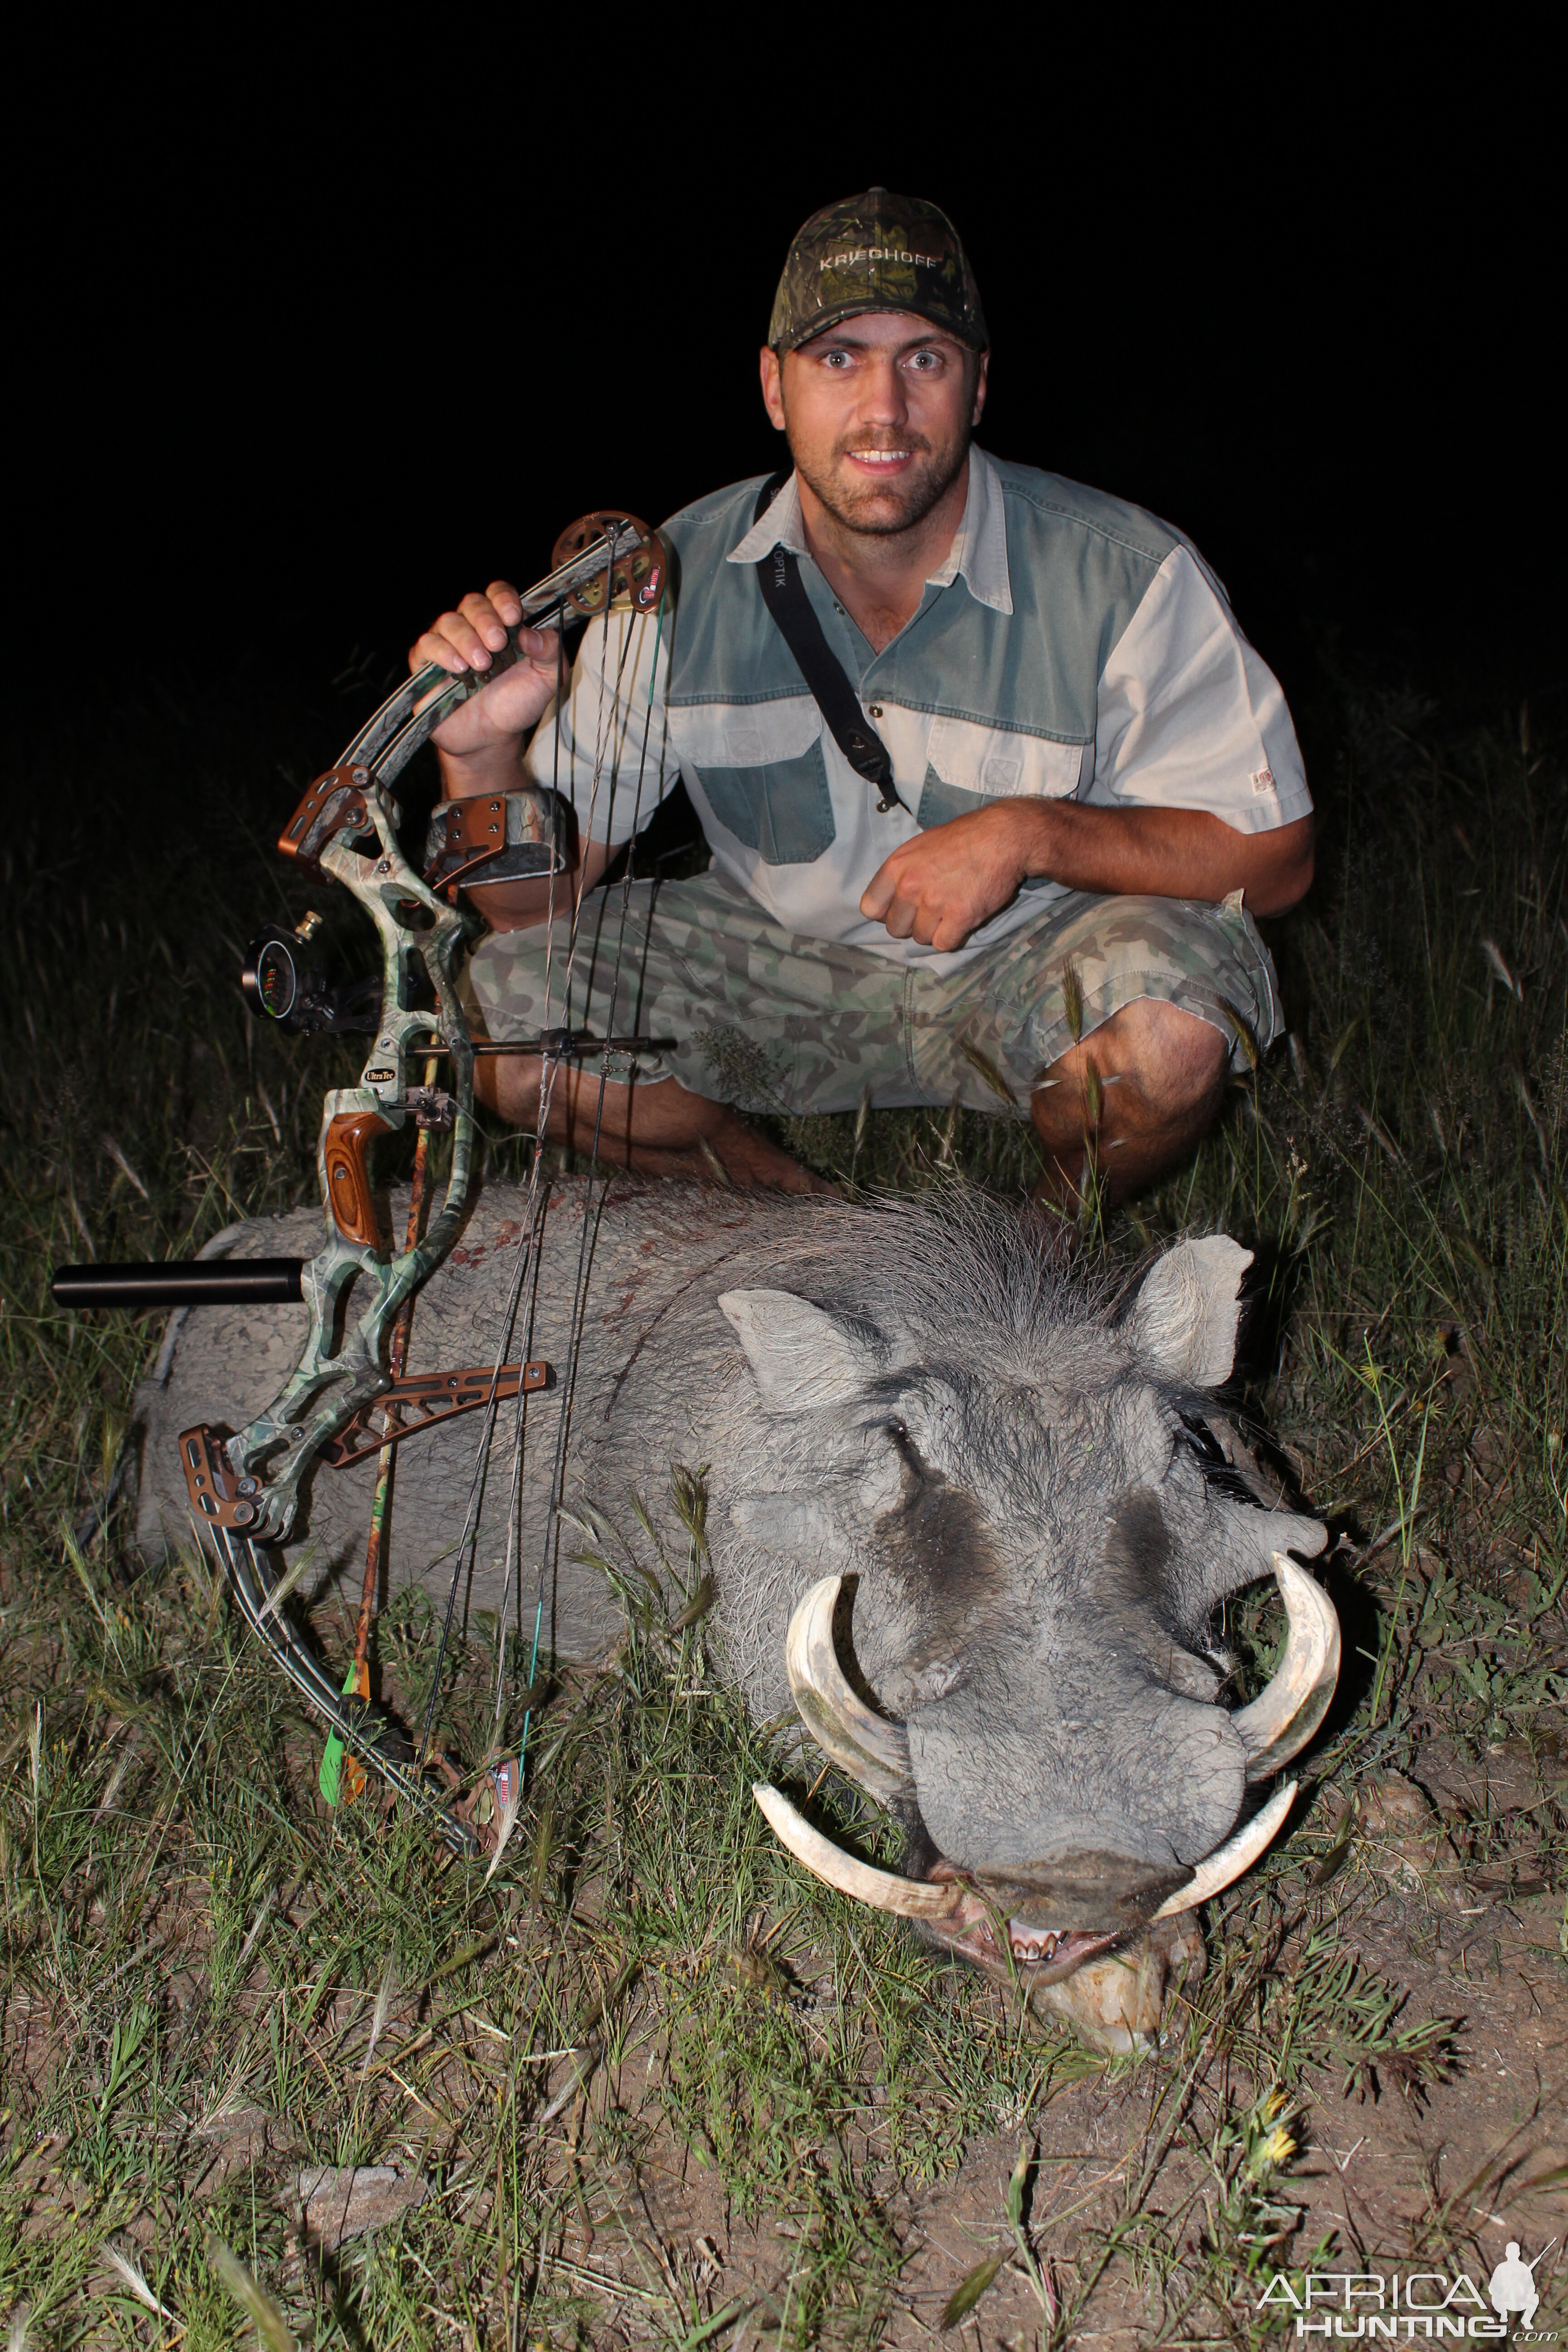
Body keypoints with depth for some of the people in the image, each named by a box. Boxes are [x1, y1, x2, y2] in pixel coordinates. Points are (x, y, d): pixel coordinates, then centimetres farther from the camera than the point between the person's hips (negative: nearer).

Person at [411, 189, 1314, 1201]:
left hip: (1029, 966, -2)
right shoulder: (679, 579, -12)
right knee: (501, 1013, -17)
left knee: (1166, 1033, -36)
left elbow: (1274, 857, -15)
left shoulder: (1127, 576, -19)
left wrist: (1034, 832, -29)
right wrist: (485, 752, -31)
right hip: (787, 957, 2)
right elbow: (540, 891, -8)